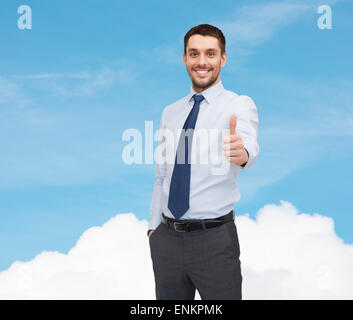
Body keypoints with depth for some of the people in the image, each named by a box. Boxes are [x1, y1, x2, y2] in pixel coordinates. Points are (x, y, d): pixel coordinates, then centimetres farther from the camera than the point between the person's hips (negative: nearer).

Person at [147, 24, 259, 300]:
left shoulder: (239, 105, -5)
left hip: (215, 239, -4)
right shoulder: (170, 113, 10)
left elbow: (249, 143, -27)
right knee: (169, 298, 12)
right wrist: (153, 227, 11)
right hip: (167, 238, 5)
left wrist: (241, 152, -49)